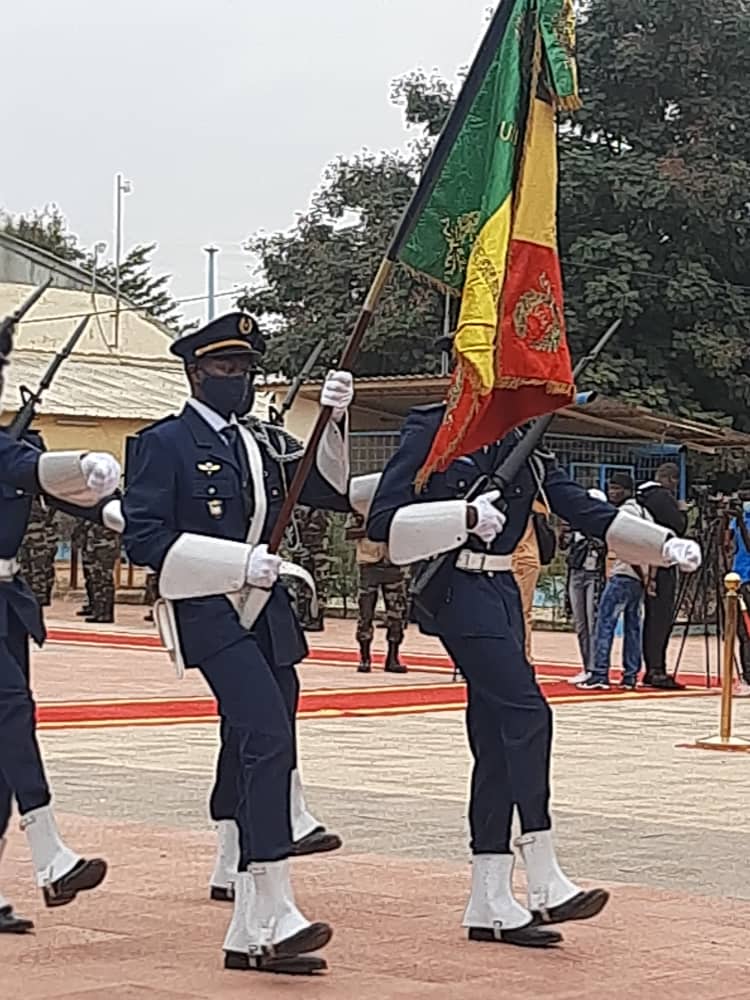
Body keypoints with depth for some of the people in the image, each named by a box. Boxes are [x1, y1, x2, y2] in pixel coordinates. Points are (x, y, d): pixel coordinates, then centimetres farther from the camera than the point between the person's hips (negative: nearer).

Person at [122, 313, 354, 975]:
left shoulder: (266, 443, 17)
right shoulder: (164, 443, -2)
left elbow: (334, 492, 10)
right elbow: (143, 538, -10)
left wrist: (337, 422, -6)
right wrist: (239, 561, -17)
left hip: (268, 618, 7)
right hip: (209, 614, -7)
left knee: (259, 758, 6)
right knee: (268, 739, -23)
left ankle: (249, 934, 12)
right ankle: (273, 915, -25)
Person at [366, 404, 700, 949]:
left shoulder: (523, 448, 12)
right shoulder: (432, 431, -7)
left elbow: (586, 510, 7)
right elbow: (383, 520, -13)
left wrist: (665, 544, -6)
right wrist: (464, 516, -24)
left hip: (501, 594, 7)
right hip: (455, 590, -7)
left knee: (499, 740, 5)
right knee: (526, 713, -17)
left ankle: (491, 903, 9)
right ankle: (545, 886, -14)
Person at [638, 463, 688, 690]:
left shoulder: (642, 496, 16)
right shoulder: (662, 497, -11)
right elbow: (679, 526, -13)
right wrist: (682, 511, 3)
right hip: (662, 567, -9)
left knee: (652, 618, 11)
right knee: (661, 618, -9)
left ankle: (651, 670, 14)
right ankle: (657, 671, -13)